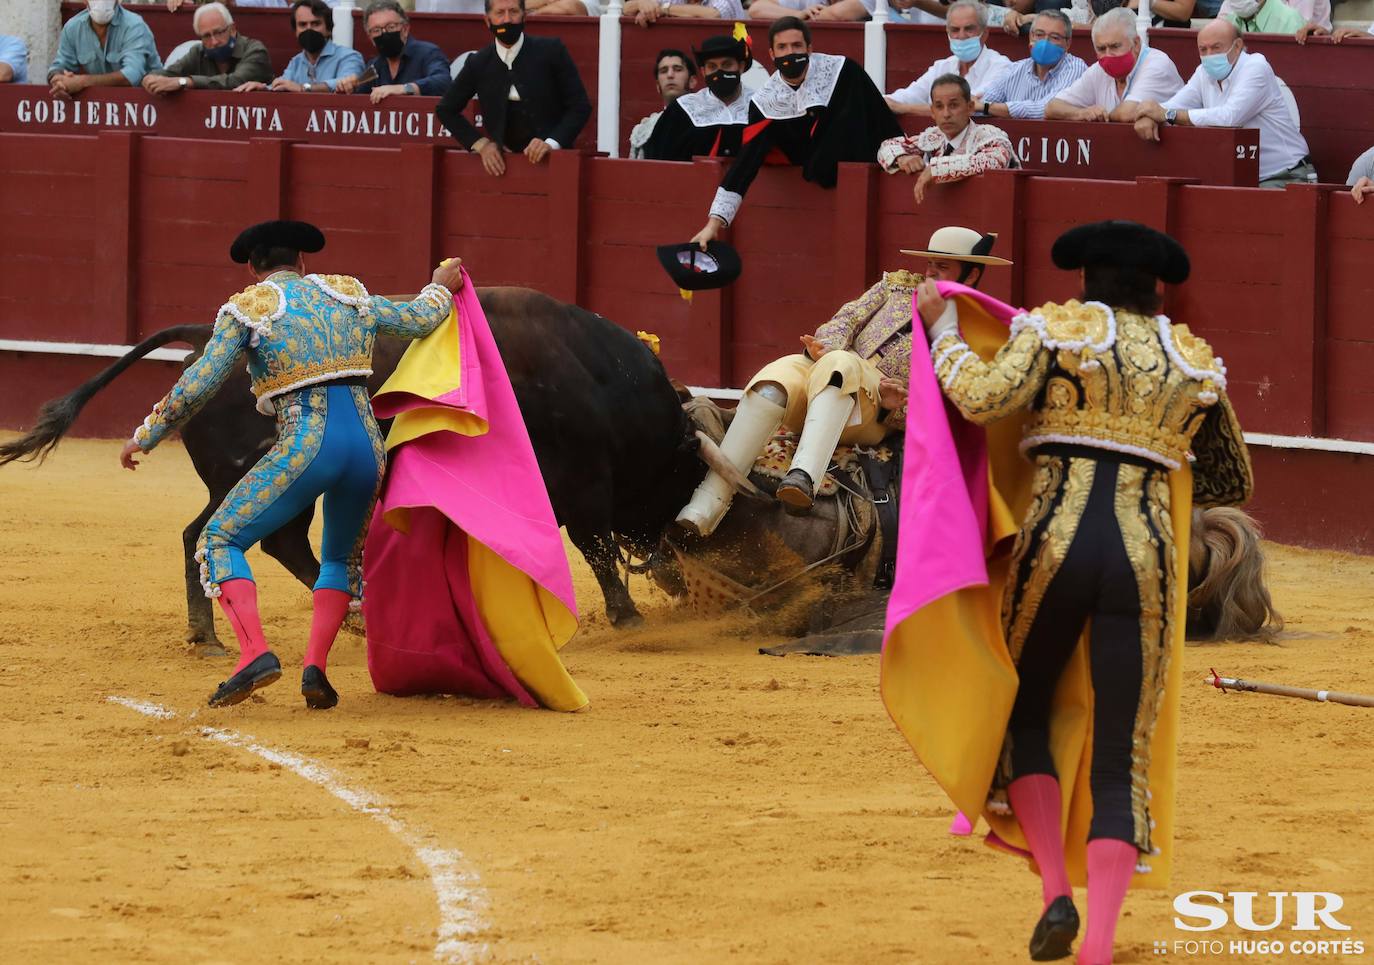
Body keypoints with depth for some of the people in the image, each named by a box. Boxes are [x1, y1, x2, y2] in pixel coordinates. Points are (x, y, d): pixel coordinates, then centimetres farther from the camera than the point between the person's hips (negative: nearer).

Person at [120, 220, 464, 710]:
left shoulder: (248, 309, 4)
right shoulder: (348, 294, 17)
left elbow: (197, 385, -2)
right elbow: (420, 320, 28)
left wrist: (144, 438, 9)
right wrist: (441, 287, 50)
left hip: (306, 448, -5)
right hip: (367, 447, 5)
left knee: (220, 541, 6)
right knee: (342, 558, 27)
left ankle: (255, 652, -15)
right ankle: (315, 666, 6)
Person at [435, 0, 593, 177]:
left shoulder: (551, 51, -2)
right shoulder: (478, 64, 4)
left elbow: (580, 106, -1)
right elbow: (446, 110, 17)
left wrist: (552, 142, -14)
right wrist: (480, 143, 4)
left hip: (552, 162, -2)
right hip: (503, 162, 2)